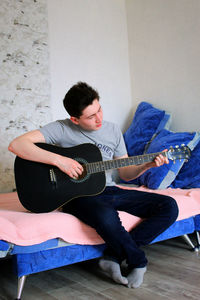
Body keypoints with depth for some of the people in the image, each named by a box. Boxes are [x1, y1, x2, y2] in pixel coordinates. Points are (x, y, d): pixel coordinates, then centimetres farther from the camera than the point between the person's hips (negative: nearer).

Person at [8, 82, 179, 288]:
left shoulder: (113, 130, 9)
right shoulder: (62, 129, -7)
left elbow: (125, 173, 13)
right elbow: (16, 145, -19)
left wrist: (147, 165, -7)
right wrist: (58, 159, -27)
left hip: (109, 190, 6)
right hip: (77, 194, -5)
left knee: (169, 207, -9)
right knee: (106, 216, -41)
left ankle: (114, 256, -11)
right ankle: (138, 262, -9)